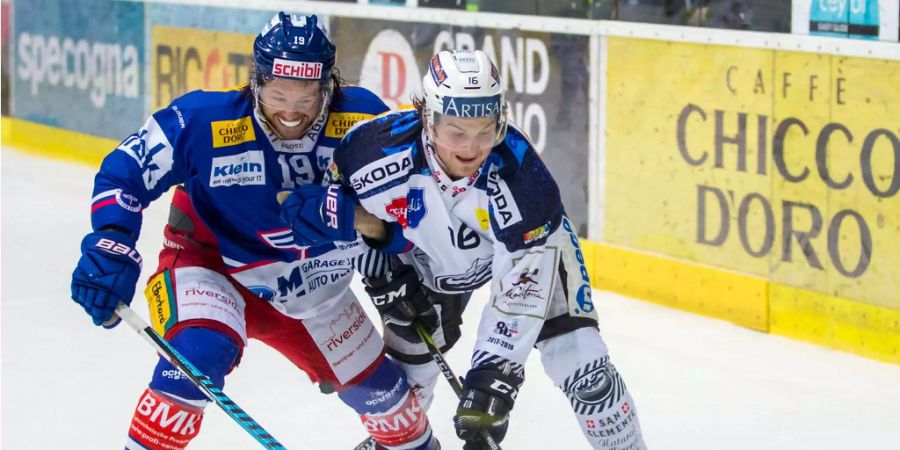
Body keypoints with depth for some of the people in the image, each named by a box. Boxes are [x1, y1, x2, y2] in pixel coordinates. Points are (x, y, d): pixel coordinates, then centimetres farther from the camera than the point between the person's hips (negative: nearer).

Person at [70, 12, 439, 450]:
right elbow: (124, 172, -18)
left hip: (313, 290, 4)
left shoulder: (361, 119, -21)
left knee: (373, 385, 14)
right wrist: (109, 252, -28)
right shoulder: (203, 122, -26)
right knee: (198, 354, -34)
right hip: (209, 267, -4)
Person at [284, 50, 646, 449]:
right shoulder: (382, 149, -34)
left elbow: (520, 291, -35)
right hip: (429, 257, 2)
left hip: (526, 243, -2)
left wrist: (491, 378, -39)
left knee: (581, 365, -12)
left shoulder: (519, 175, -40)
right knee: (408, 365, 9)